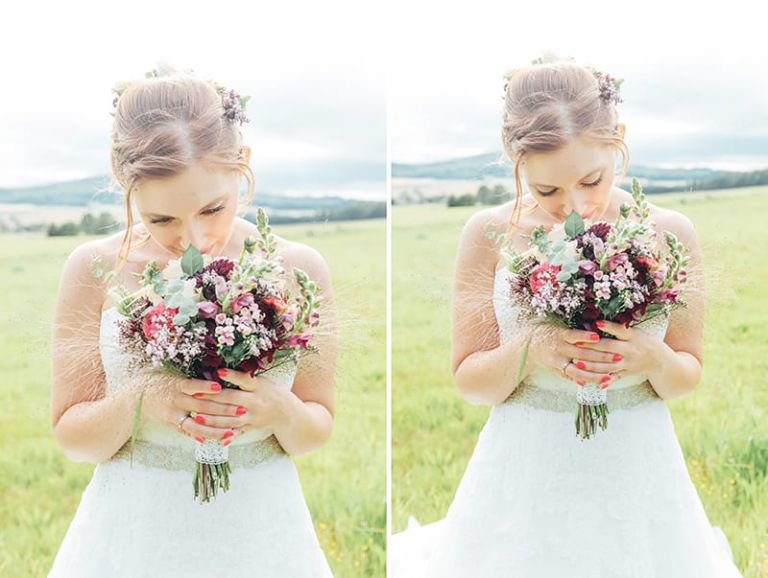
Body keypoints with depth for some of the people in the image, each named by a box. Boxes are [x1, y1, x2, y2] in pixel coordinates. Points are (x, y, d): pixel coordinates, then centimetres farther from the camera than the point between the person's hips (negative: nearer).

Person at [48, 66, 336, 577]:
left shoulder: (298, 269, -9)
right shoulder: (96, 268, -9)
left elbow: (317, 431, 0)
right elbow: (70, 437, -4)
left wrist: (281, 411, -21)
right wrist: (137, 404, -23)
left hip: (259, 535, 1)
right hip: (133, 534, 0)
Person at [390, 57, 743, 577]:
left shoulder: (669, 233, -7)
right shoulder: (490, 235, -9)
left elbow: (688, 377, 3)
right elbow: (469, 382, -4)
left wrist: (655, 358, -19)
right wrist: (528, 351, -23)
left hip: (636, 472, 1)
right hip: (525, 476, 0)